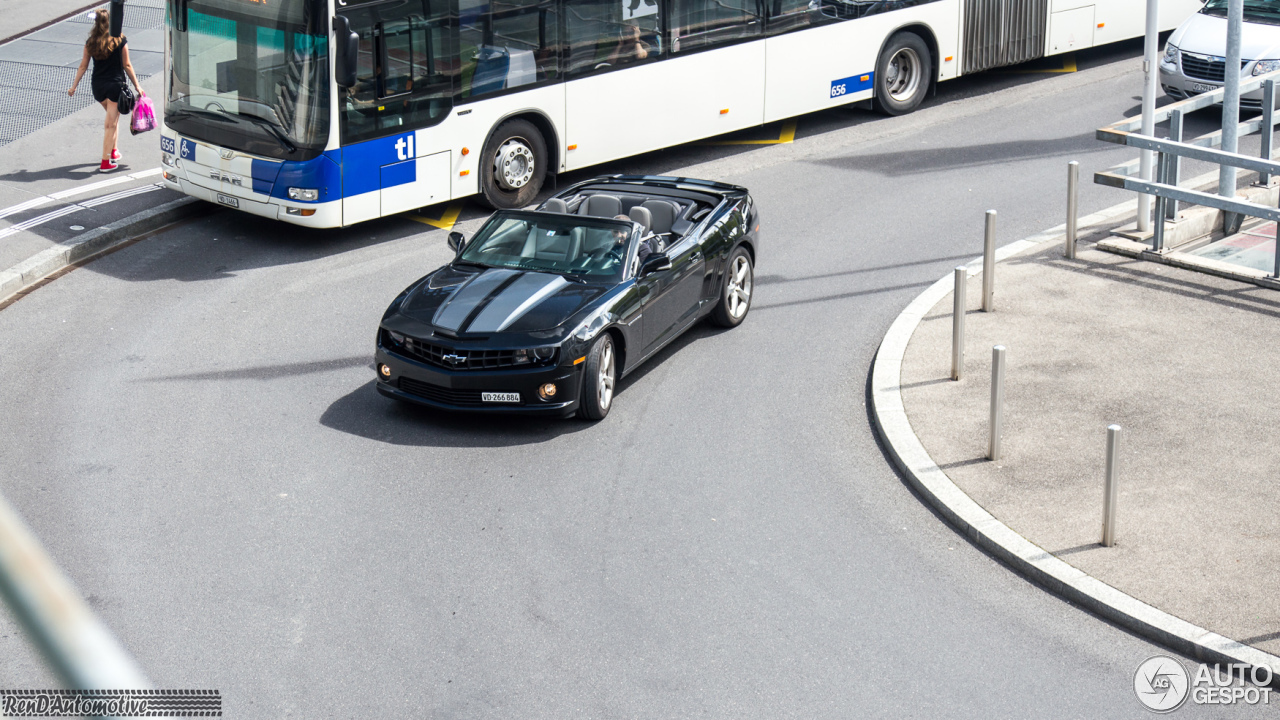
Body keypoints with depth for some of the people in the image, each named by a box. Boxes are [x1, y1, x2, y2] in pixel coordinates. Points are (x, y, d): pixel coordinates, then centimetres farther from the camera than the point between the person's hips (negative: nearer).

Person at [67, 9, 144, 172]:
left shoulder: (90, 43, -1)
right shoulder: (120, 41, -8)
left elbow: (83, 67, 4)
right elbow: (127, 65, -4)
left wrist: (74, 86, 13)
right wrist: (137, 86, 6)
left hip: (97, 85, 4)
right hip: (116, 85, -4)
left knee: (113, 117, 27)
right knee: (111, 124, 1)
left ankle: (113, 151, 30)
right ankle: (106, 162, 0)